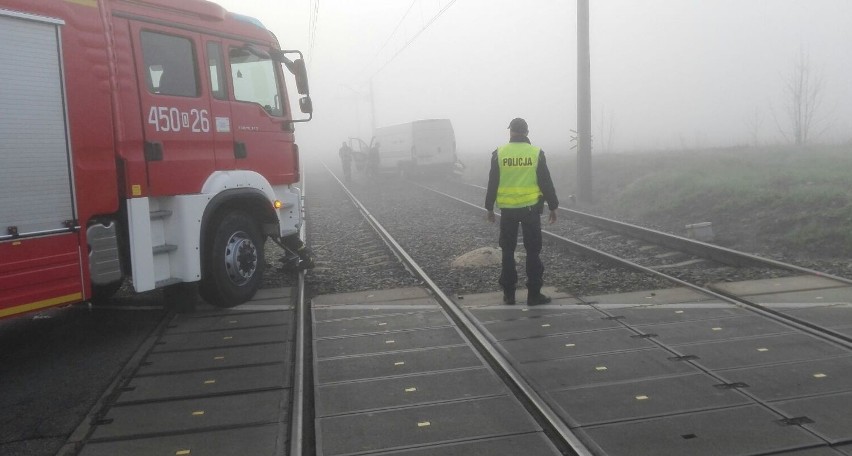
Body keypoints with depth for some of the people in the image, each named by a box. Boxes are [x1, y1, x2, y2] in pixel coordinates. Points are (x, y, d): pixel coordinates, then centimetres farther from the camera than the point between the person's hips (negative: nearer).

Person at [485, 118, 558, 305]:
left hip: (507, 210, 1)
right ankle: (534, 294, 6)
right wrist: (553, 207, 7)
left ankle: (508, 293, 13)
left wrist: (489, 208, 10)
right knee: (533, 251, 6)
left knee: (508, 251, 11)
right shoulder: (536, 153, -4)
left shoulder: (499, 154, -2)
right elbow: (546, 183, -2)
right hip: (531, 208, -1)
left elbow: (492, 183, 1)